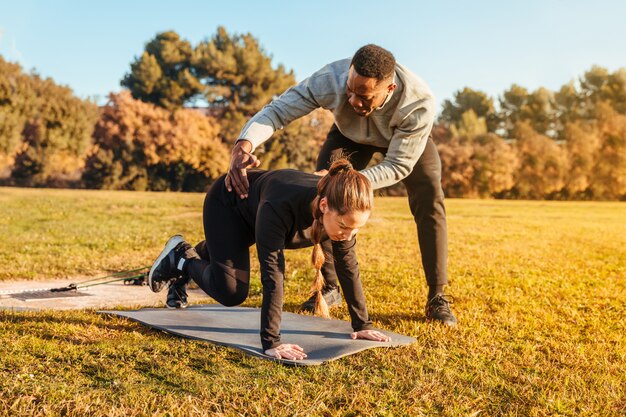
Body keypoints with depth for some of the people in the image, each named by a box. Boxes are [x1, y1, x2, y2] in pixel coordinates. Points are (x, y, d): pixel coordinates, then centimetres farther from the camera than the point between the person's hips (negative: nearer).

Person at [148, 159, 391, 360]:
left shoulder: (343, 211, -31)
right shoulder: (280, 207, -48)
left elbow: (348, 267, -20)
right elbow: (273, 275, -46)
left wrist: (362, 325, -17)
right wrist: (271, 342, -46)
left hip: (253, 212, 6)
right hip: (227, 204, -6)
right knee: (230, 292, -12)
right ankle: (179, 257, 14)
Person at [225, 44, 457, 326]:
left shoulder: (419, 104, -42)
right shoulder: (331, 79, -40)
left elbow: (398, 165, -34)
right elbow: (277, 110, -36)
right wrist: (243, 146, -56)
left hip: (406, 138, -1)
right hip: (350, 134, 2)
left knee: (429, 201, -18)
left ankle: (436, 298, -6)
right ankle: (330, 288, 1)